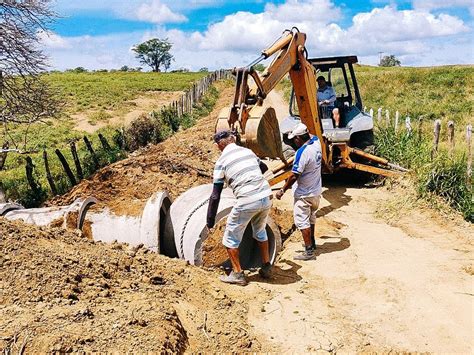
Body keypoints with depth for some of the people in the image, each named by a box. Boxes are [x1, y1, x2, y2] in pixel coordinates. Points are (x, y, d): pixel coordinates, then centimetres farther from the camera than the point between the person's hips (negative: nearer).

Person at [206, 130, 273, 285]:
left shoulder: (222, 161, -1)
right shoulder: (248, 151, 13)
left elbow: (215, 195, -1)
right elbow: (264, 168, 34)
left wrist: (210, 220, 7)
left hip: (247, 202, -6)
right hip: (266, 197, 6)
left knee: (231, 237, 13)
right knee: (260, 232, 29)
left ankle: (237, 274, 18)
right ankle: (266, 267, 36)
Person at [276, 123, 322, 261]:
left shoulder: (302, 152, -28)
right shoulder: (316, 142, -5)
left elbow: (294, 176, -25)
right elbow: (312, 137, 24)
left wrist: (282, 190, -16)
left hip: (304, 194, -9)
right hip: (316, 191, 9)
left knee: (302, 221, 1)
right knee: (311, 218, 25)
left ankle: (309, 252, 5)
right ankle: (312, 242, 40)